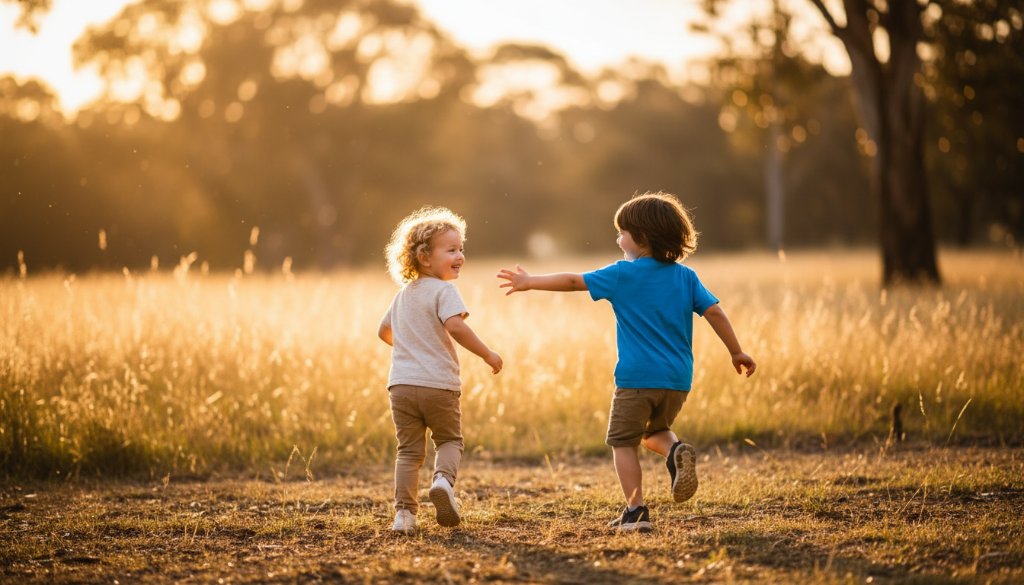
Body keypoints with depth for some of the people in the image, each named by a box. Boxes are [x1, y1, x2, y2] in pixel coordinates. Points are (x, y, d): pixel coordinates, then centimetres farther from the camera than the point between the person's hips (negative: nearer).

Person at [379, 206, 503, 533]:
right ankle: (444, 479, -11)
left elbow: (384, 331, 28)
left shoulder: (404, 294, 17)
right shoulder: (443, 290, -8)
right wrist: (487, 355, -17)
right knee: (449, 439, 15)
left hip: (402, 383, 5)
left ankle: (404, 512, 3)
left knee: (409, 450, 9)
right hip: (437, 383, -5)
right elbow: (455, 326, -24)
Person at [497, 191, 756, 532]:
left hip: (637, 378, -5)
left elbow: (573, 281, 1)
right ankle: (676, 451, -7)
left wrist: (530, 283, 12)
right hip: (678, 379, 5)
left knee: (623, 442, 9)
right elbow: (714, 313, 3)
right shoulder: (685, 277, 6)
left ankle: (636, 511, 2)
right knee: (654, 431, 26)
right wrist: (737, 352, 12)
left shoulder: (623, 274, -4)